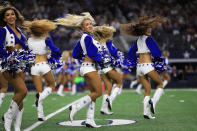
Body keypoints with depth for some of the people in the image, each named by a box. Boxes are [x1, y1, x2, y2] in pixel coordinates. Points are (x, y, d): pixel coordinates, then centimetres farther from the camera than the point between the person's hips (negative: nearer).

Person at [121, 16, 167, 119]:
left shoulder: (138, 40, 14)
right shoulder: (148, 39, -8)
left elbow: (131, 52, 23)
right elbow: (157, 53, -13)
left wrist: (135, 61, 32)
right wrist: (158, 59, 7)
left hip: (139, 67, 7)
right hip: (148, 65, -7)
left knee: (147, 90, 11)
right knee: (160, 84, 10)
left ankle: (146, 112, 1)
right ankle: (153, 101, -13)